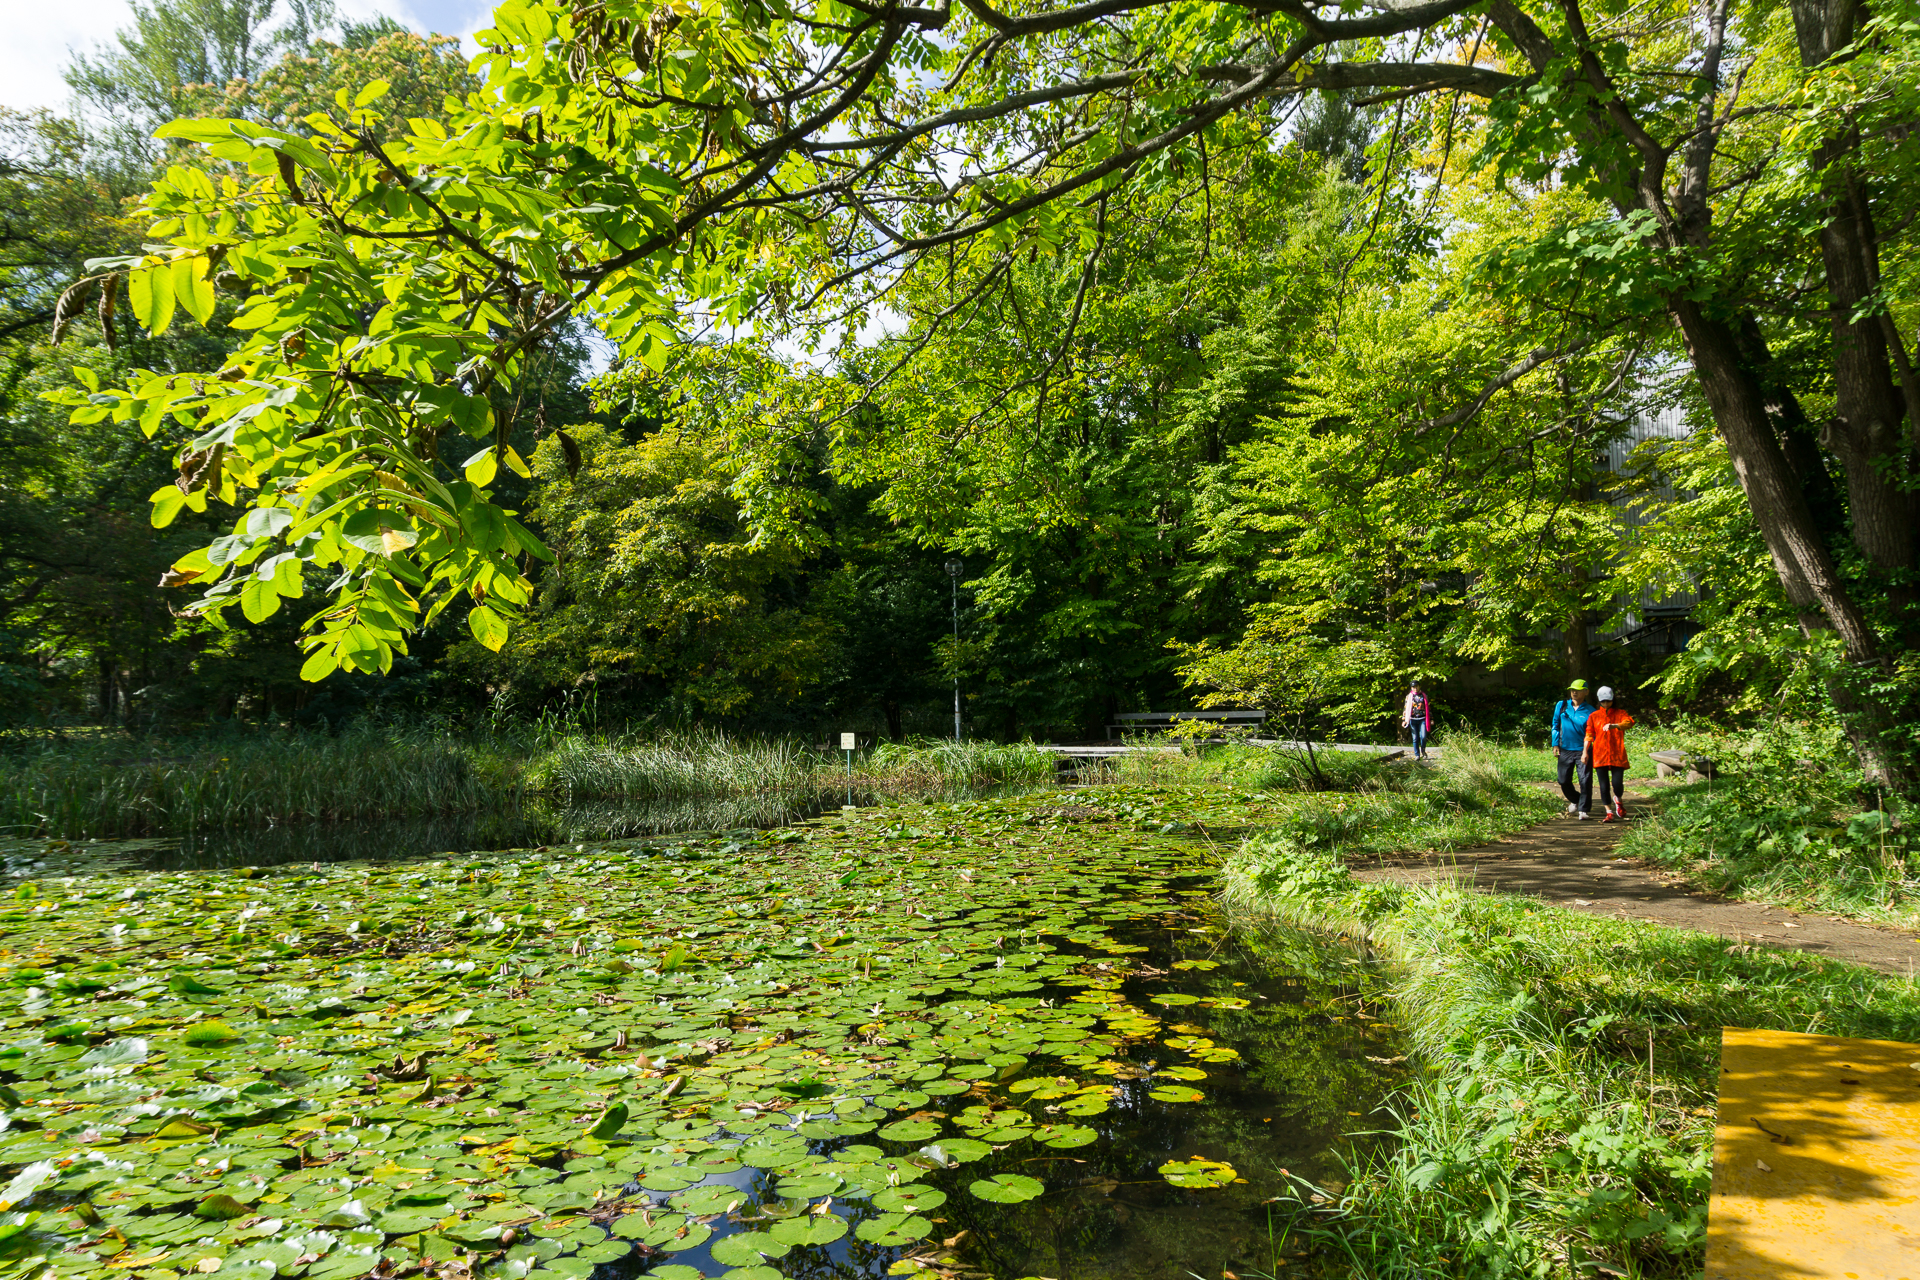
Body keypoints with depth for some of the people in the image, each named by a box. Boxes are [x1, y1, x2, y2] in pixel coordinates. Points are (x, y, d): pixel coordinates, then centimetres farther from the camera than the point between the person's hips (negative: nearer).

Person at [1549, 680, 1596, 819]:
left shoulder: (1590, 711, -2)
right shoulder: (1561, 705, 6)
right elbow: (1555, 725, 14)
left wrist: (1587, 751, -11)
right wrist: (1555, 744, 7)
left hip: (1582, 750, -3)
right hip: (1565, 750, 3)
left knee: (1585, 780, -7)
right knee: (1564, 781, 8)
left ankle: (1583, 810, 4)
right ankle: (1575, 800, 35)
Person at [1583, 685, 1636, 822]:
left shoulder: (1620, 714, 9)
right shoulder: (1594, 716, 12)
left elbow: (1629, 722, -14)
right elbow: (1589, 734, 5)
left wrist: (1613, 725, -34)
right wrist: (1585, 751, -7)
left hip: (1617, 755, -1)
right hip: (1600, 754, 1)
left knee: (1617, 783, -8)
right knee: (1604, 785, -1)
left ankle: (1618, 800, 26)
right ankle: (1609, 813, 6)